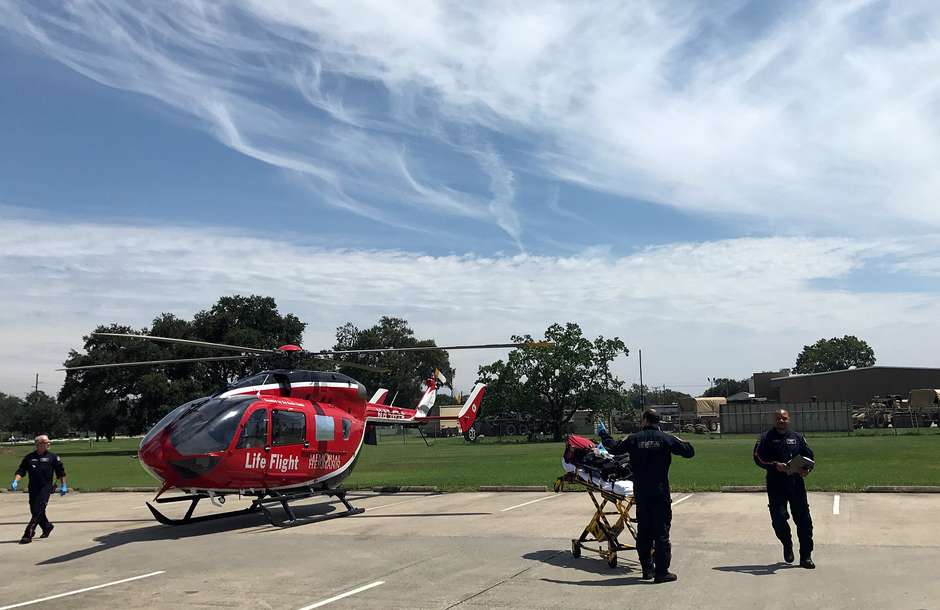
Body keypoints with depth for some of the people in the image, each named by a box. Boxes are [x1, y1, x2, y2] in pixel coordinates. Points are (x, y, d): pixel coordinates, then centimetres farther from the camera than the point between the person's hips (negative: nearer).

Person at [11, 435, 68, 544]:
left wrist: (63, 486, 4)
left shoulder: (52, 457, 1)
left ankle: (28, 535, -10)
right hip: (33, 489, 4)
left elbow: (61, 472, 5)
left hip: (46, 488, -4)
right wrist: (15, 481, -12)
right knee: (34, 511, 12)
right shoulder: (29, 457, 7)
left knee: (38, 511, -12)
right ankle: (47, 527, 36)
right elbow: (21, 471, 5)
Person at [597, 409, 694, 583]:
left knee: (643, 531, 13)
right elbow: (689, 451, 1)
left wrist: (603, 434, 27)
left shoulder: (634, 438, -1)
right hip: (661, 493, -2)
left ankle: (647, 569, 19)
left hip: (641, 493, 2)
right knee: (661, 532, 2)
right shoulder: (666, 439, -5)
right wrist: (681, 442, 22)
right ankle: (661, 572, 2)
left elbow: (615, 448, 11)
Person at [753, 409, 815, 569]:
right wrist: (775, 465, -17)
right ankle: (787, 546, 22)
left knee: (804, 519, 2)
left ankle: (806, 556, 13)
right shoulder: (766, 438, 3)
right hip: (775, 485, -2)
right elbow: (758, 457, -3)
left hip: (796, 484, 3)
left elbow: (809, 456, 14)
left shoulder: (797, 438, 12)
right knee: (779, 518, -8)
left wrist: (806, 469, -7)